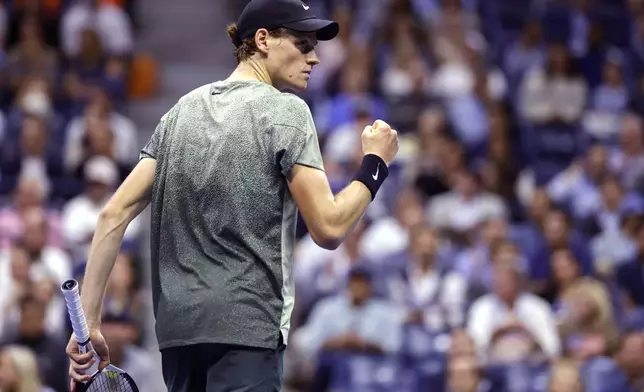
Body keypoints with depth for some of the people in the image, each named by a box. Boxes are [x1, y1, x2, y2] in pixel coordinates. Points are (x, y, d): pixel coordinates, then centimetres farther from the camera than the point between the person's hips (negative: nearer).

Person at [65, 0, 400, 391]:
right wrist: (375, 164, 5)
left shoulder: (183, 110, 14)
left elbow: (115, 214, 8)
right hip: (246, 327, -7)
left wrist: (89, 321, 8)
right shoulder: (285, 111, -4)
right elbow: (329, 228, -10)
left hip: (178, 327, 7)